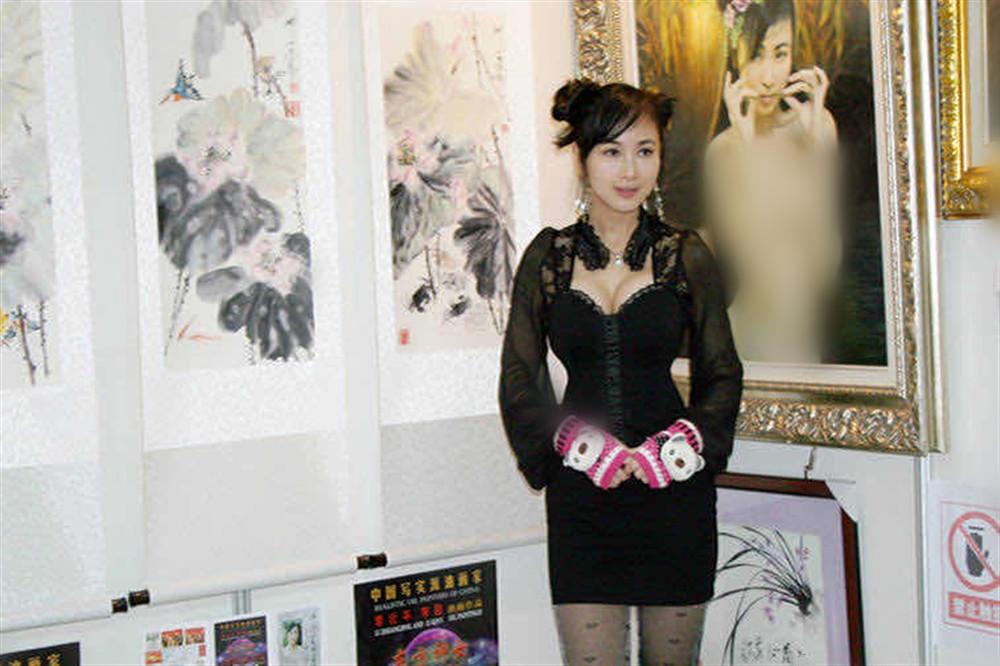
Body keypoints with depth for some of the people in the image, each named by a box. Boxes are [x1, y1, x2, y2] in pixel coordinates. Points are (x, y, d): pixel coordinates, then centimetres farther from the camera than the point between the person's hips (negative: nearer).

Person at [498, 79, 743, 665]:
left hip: (674, 488, 0)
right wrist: (581, 444, -10)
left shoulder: (687, 257, 4)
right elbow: (519, 377, 6)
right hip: (581, 491, 0)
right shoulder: (548, 256, 5)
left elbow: (723, 375, 8)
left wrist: (679, 445, -9)